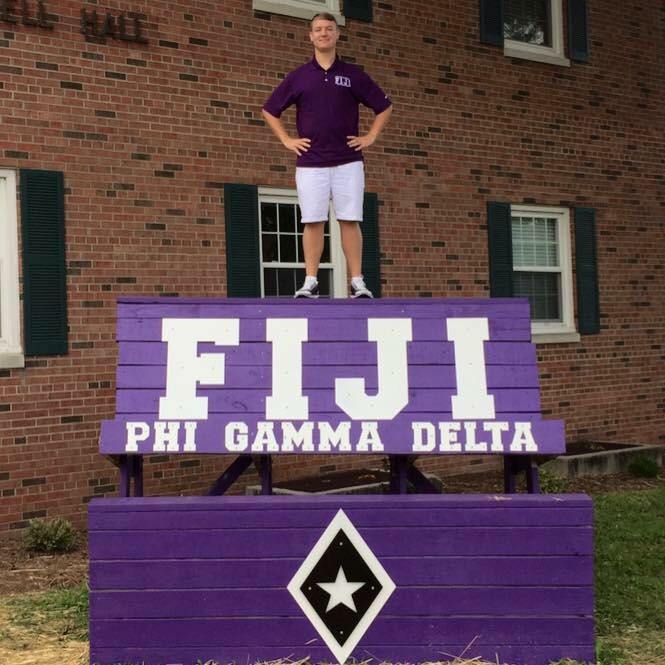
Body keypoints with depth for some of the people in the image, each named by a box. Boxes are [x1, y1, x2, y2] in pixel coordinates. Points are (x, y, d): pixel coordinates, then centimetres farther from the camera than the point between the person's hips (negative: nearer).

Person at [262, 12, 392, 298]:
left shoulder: (353, 75, 7)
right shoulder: (298, 76, 9)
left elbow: (384, 107, 16)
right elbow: (269, 110, 16)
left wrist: (370, 137, 6)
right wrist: (286, 140, 7)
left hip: (348, 162, 0)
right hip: (310, 163, 1)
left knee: (349, 221, -2)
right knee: (312, 222, -1)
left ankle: (357, 282, 0)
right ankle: (310, 282, 2)